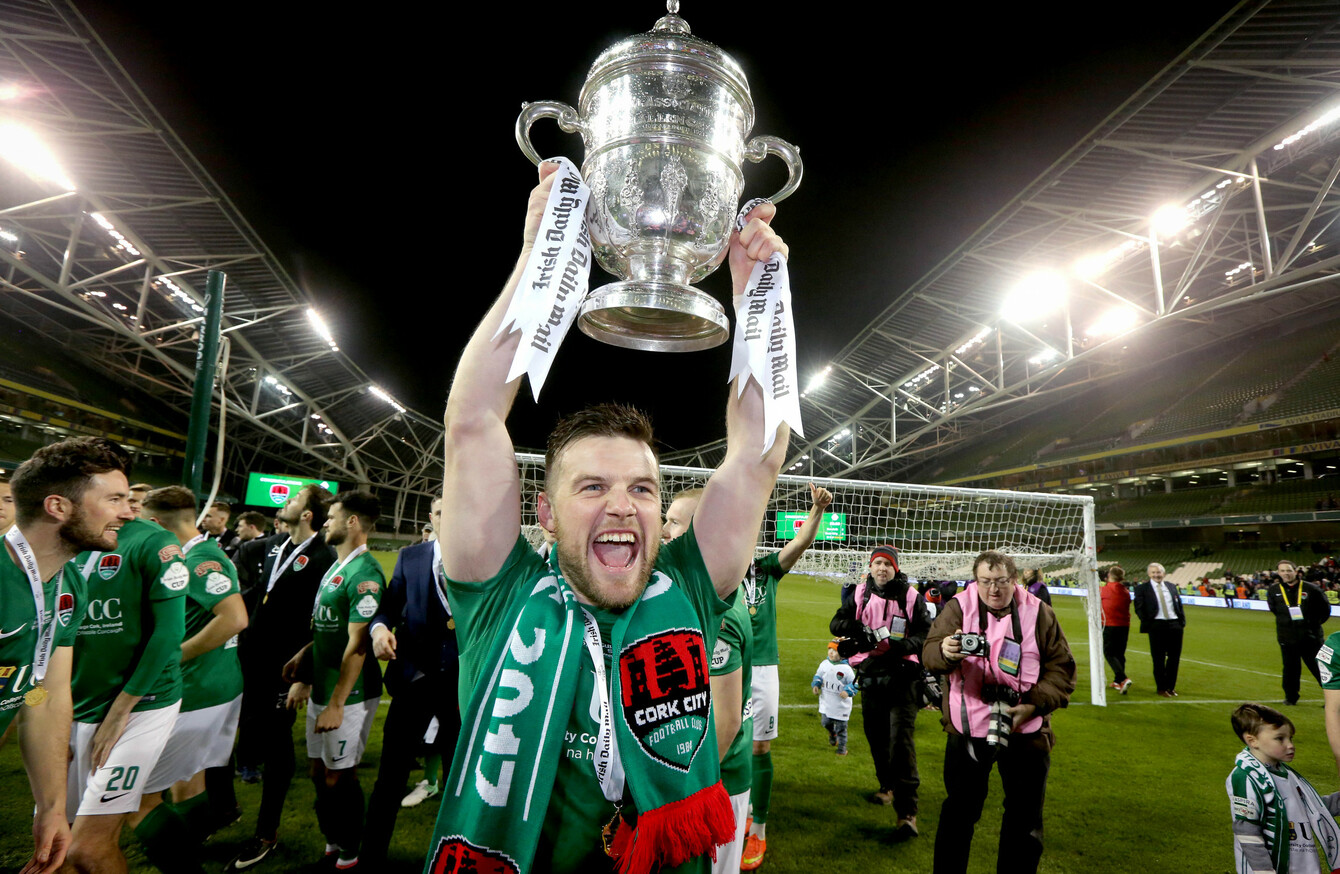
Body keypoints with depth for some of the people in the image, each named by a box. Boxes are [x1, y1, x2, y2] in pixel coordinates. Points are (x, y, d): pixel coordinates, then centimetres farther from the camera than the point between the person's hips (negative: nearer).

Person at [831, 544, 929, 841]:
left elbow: (926, 633, -2)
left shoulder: (911, 597, -1)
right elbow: (836, 623, 3)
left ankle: (907, 812, -10)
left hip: (902, 674, -4)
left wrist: (903, 644, -21)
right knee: (876, 736, 14)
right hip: (869, 674, 4)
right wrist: (856, 629, -18)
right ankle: (887, 785, 38)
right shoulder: (860, 594, 6)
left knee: (901, 739, -12)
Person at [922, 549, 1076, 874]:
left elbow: (1061, 668, 1)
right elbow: (929, 652, -17)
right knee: (960, 811, 10)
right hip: (968, 729, -1)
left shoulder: (1038, 613, -2)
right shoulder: (959, 607, -7)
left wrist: (1035, 705, -14)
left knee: (1025, 816, 15)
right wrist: (945, 652, -42)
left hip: (1025, 731, 2)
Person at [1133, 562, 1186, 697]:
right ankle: (1161, 688, 12)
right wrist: (1147, 624, -10)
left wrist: (1182, 620, 5)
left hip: (1174, 625, 4)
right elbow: (1139, 609, -2)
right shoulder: (1142, 588, 0)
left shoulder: (1171, 587, 14)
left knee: (1174, 657, 8)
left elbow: (1179, 604, 17)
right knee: (1159, 659, 2)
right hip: (1156, 625, -4)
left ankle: (1170, 687, 22)